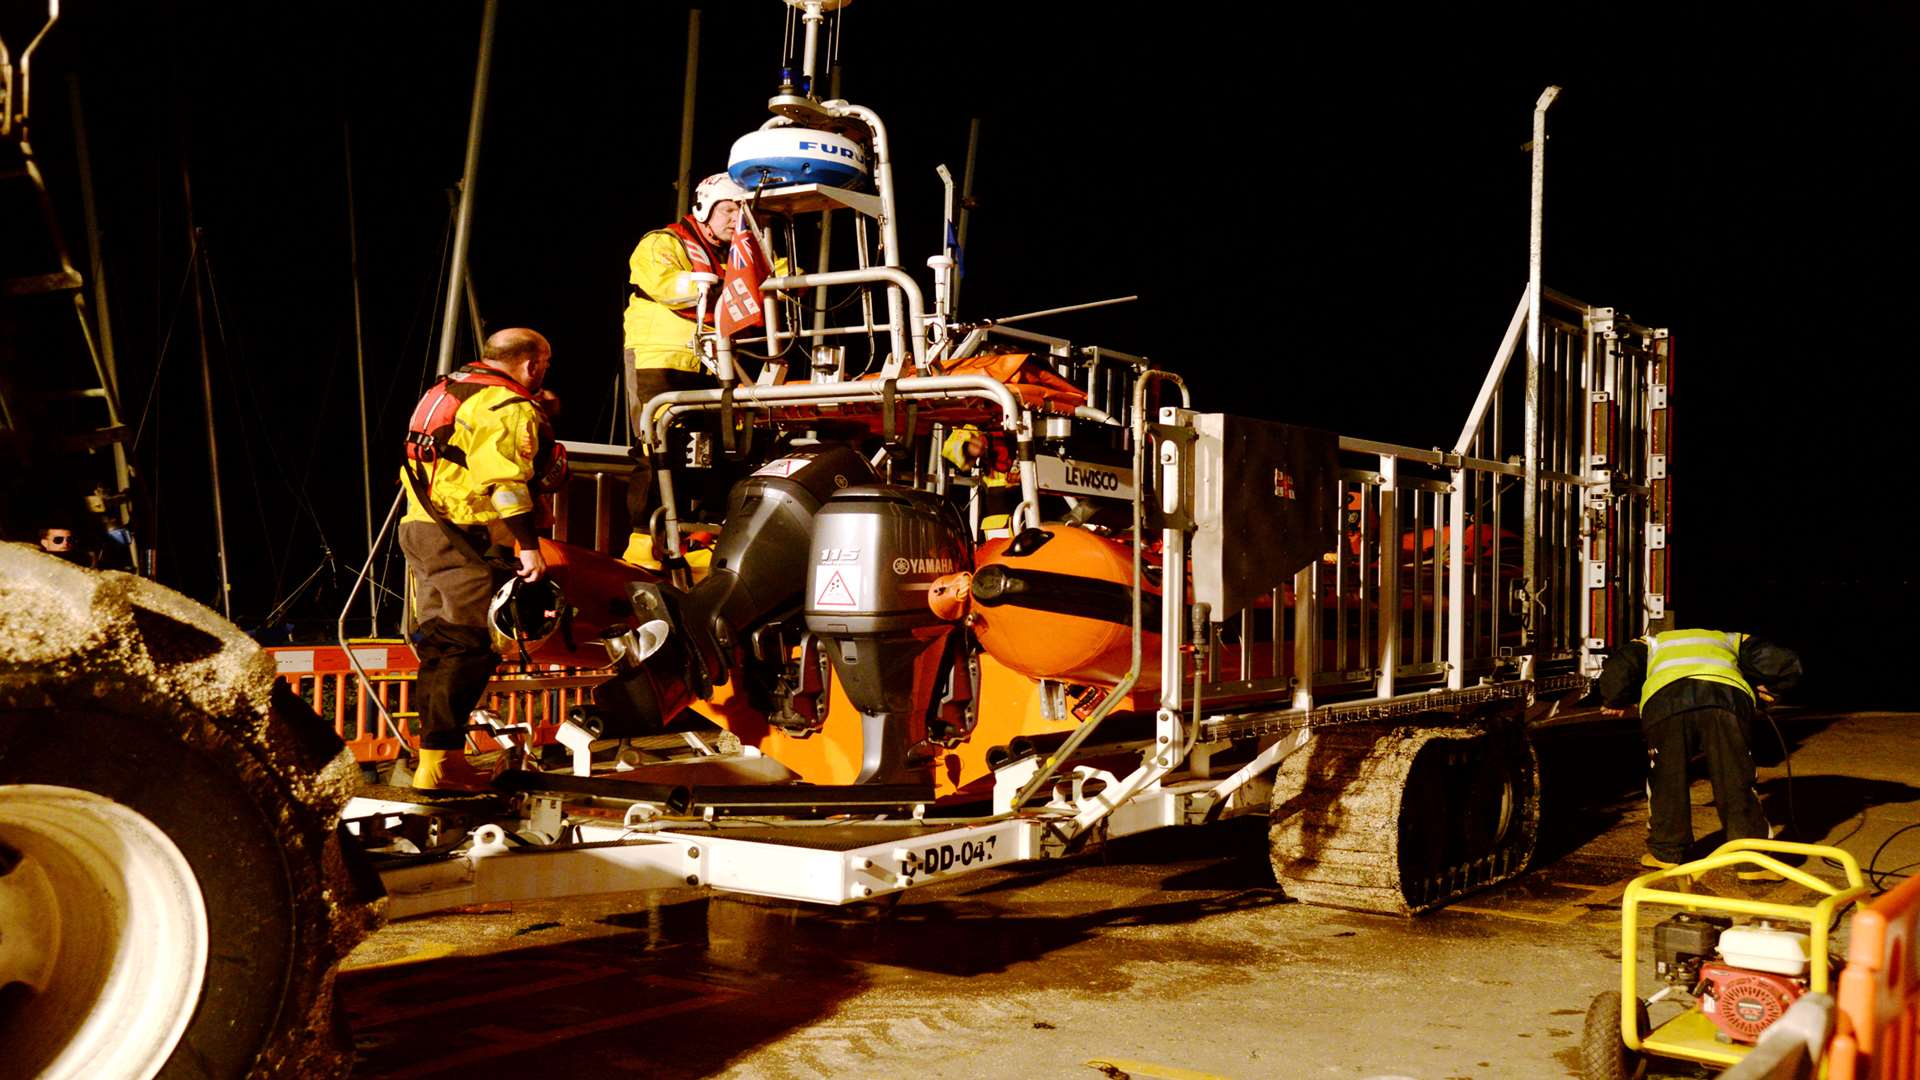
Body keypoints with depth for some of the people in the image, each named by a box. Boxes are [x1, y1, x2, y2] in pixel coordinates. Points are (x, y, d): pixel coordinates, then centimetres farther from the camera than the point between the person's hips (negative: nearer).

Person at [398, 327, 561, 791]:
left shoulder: (452, 389, 21)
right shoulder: (511, 409, -9)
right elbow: (505, 482, -20)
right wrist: (529, 546, -22)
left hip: (420, 529, 10)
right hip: (464, 541, -10)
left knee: (440, 645, 14)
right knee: (470, 648, -9)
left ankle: (438, 754, 19)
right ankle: (440, 761, -13)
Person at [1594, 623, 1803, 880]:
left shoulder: (1652, 643, 39)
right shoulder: (1732, 641, 42)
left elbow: (1616, 672, 19)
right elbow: (1786, 664, 30)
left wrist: (1617, 704, 36)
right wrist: (1762, 689, 46)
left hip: (1664, 701, 0)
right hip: (1728, 699, 0)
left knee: (1666, 782, 17)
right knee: (1736, 784, 10)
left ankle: (1666, 854, 27)